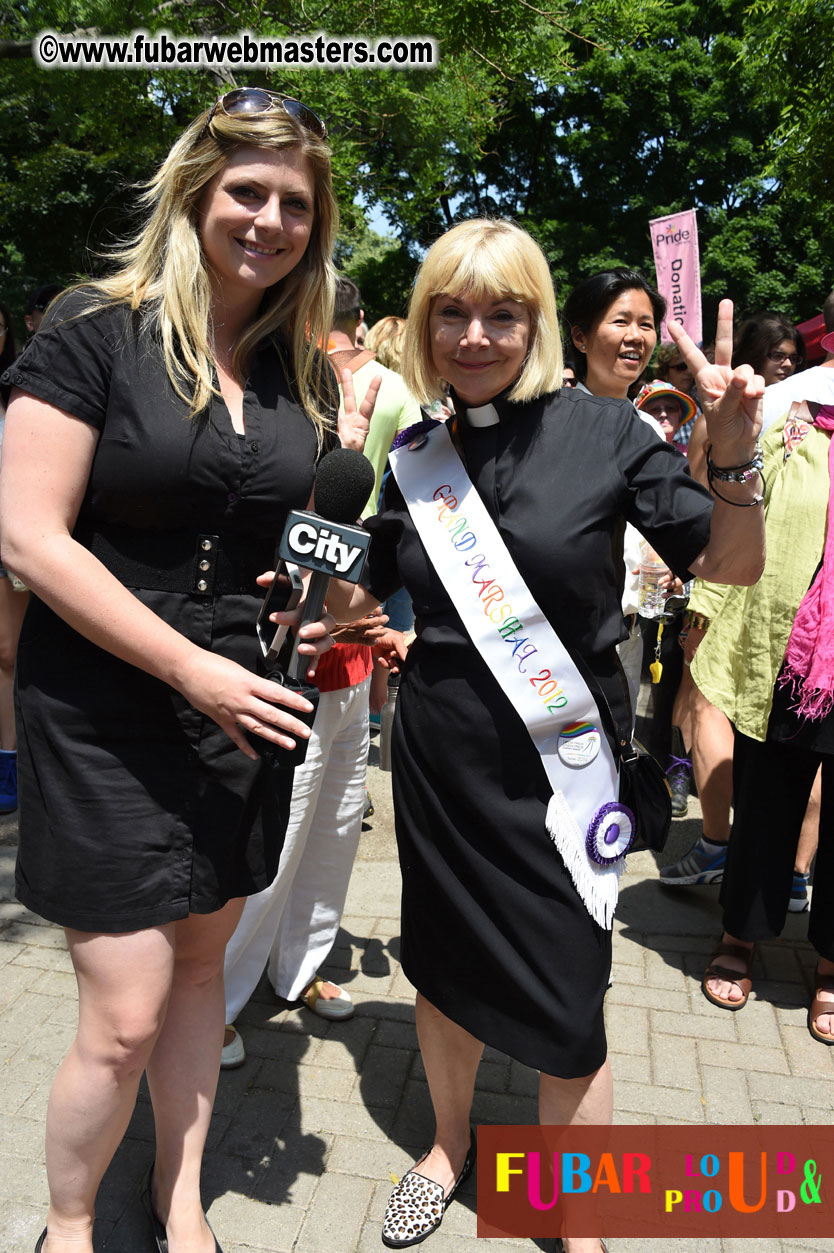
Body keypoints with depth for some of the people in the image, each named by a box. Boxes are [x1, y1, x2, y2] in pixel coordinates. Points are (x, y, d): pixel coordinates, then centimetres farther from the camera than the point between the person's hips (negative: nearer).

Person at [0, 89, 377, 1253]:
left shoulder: (307, 371, 8)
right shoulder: (95, 328, -9)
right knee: (124, 1018, 0)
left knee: (203, 959, 18)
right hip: (104, 713, -5)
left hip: (245, 711, 5)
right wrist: (192, 669, -19)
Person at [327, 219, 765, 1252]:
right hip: (437, 754, 4)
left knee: (565, 1012, 6)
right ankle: (448, 1147, 48)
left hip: (557, 765, -3)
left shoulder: (603, 432, -7)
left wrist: (734, 459, -20)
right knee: (444, 969, 19)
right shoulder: (416, 458, 3)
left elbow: (732, 565, -4)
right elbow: (353, 597, 11)